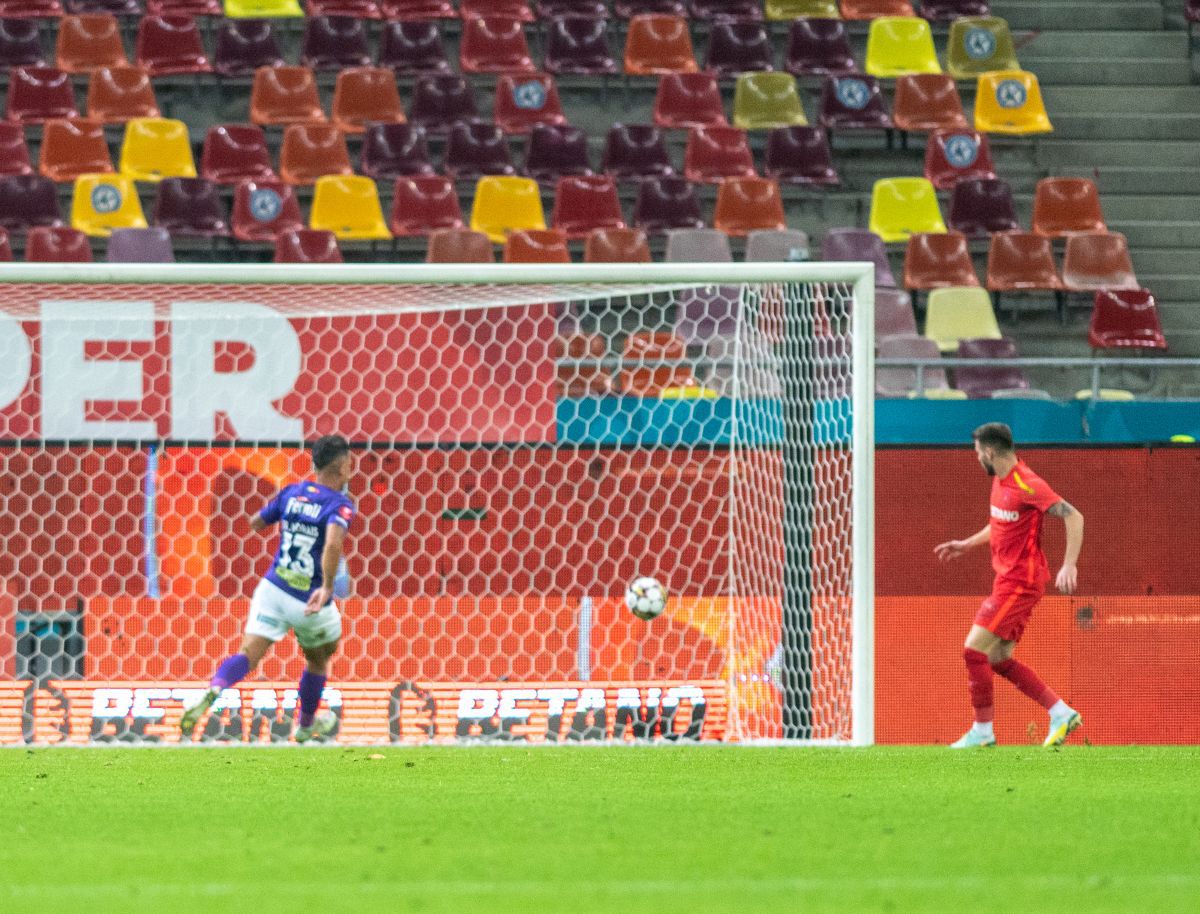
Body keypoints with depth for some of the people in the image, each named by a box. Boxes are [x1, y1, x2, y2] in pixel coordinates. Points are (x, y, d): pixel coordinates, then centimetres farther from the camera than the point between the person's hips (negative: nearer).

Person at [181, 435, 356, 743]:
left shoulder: (292, 492, 6)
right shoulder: (340, 506, -12)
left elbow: (255, 523, 20)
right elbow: (333, 544, -32)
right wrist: (327, 587, -30)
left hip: (273, 589, 3)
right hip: (312, 602, -3)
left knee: (247, 656, -10)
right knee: (318, 659, 25)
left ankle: (213, 690, -41)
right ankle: (306, 726, 42)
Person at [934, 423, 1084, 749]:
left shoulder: (1027, 486, -19)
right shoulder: (1001, 480, 11)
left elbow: (1074, 517, -22)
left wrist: (1069, 565, -30)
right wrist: (967, 544, 29)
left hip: (1019, 583, -10)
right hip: (1009, 579, 10)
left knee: (974, 649, -10)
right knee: (999, 659, 9)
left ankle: (982, 731, -2)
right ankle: (1062, 714, 11)